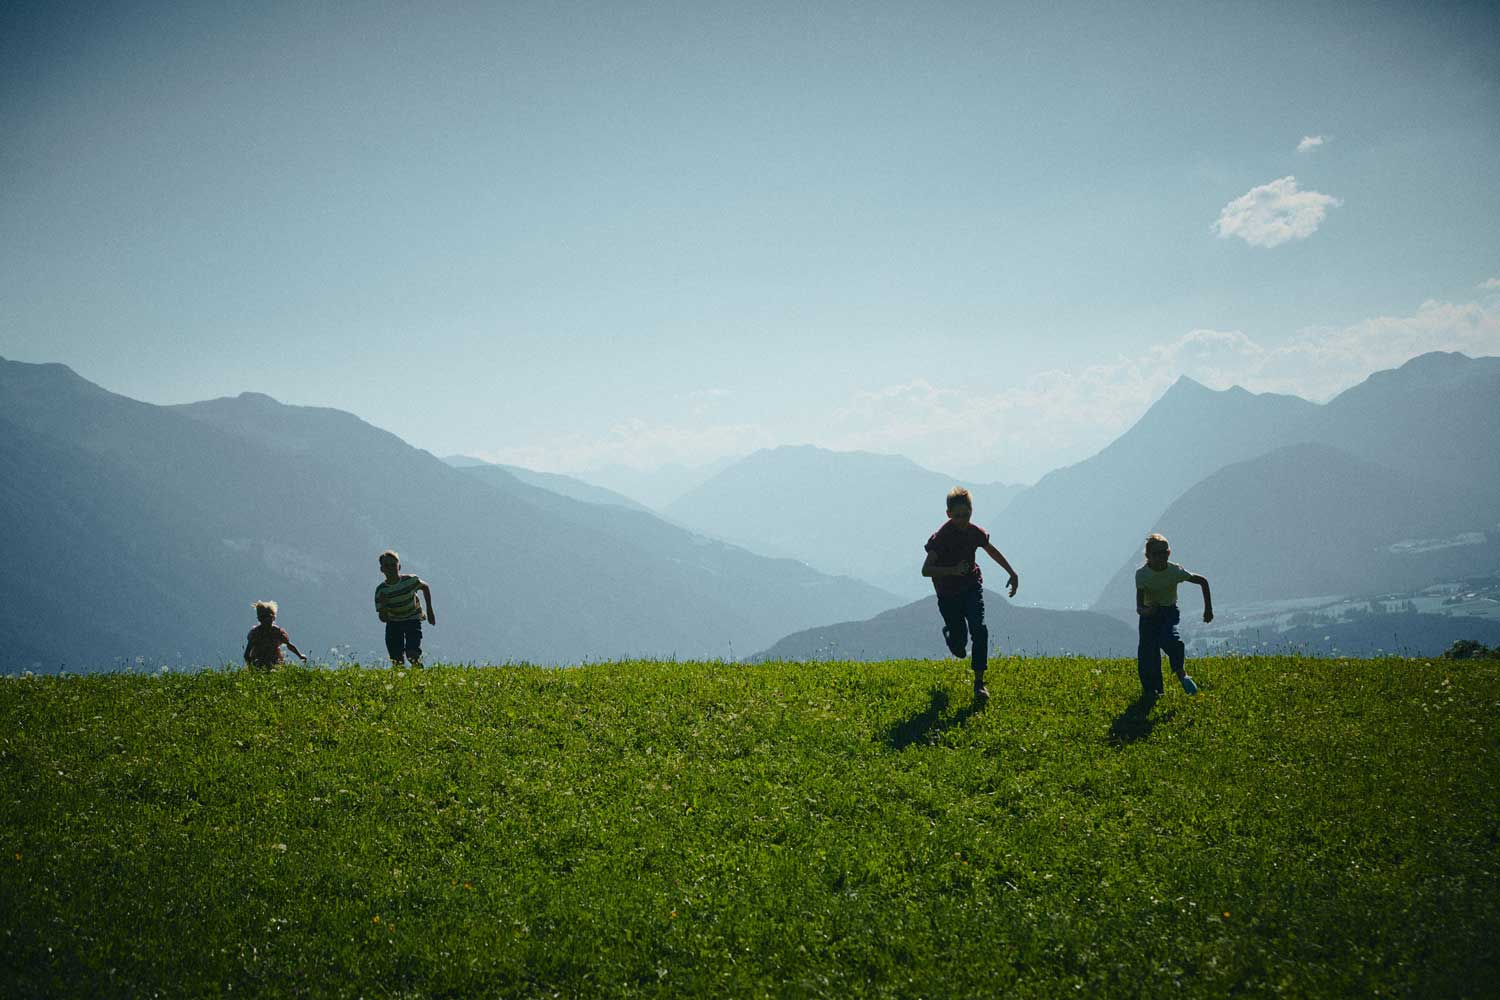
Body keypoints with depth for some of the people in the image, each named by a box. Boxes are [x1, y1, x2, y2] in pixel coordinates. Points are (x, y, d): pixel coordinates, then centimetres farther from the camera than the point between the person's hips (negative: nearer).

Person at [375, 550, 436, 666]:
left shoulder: (411, 580, -17)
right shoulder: (381, 590, -15)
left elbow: (425, 588, 6)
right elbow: (383, 618, -13)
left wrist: (430, 611, 7)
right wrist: (383, 605, -34)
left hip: (413, 620, -2)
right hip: (393, 623, 2)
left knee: (412, 654, -19)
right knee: (397, 660, -2)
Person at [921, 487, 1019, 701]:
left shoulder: (975, 532, -7)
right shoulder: (940, 537, -22)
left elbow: (992, 551, 15)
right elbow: (926, 570, -27)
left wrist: (1012, 573, 22)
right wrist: (952, 570, -41)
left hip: (972, 586, 3)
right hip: (948, 593, -3)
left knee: (979, 630, -17)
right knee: (959, 644, 1)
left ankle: (979, 683, -11)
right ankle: (949, 633, 41)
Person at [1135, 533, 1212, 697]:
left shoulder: (1175, 571, -19)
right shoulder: (1142, 574, -20)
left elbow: (1203, 581, -5)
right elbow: (1139, 607, -24)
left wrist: (1208, 608, -3)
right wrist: (1145, 611, -48)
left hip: (1169, 611, 0)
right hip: (1149, 612, 0)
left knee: (1170, 639, -29)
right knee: (1147, 649, -13)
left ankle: (1181, 671, -6)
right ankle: (1150, 689, 1)